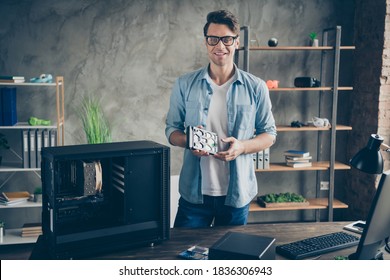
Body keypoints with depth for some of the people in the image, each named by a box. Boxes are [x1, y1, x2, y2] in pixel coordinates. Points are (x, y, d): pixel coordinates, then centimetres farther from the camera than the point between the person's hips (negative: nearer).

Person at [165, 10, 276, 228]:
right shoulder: (185, 85, 1)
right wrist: (188, 141, -15)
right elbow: (171, 129, 8)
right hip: (194, 192, 0)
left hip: (237, 193, 1)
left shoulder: (256, 88, 0)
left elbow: (269, 134, 5)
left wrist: (242, 147, -15)